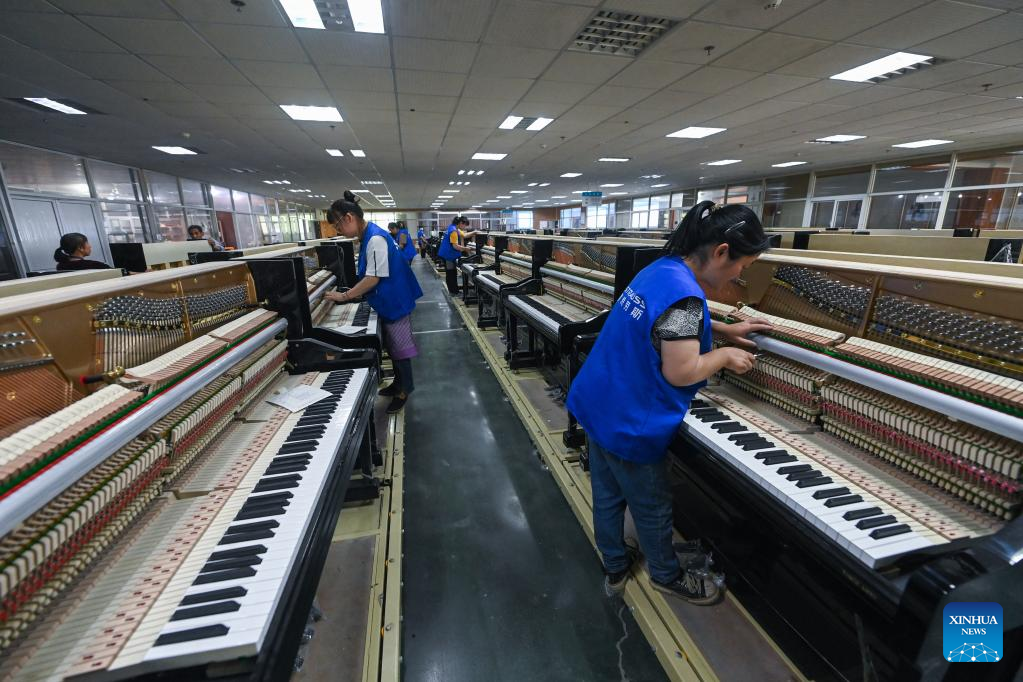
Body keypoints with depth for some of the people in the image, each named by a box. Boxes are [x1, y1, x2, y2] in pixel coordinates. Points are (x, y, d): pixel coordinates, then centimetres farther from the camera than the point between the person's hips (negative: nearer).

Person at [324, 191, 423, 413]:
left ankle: (404, 391, 20)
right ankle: (398, 383, 36)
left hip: (395, 302, -10)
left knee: (399, 347, 4)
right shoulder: (366, 237, 7)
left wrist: (344, 296, -17)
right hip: (387, 302, 10)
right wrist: (352, 294, 10)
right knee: (392, 345, 20)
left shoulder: (375, 239, -23)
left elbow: (373, 278, -24)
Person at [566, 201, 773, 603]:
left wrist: (723, 329, 20)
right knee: (652, 509, 18)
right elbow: (681, 372, -25)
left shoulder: (661, 269, 3)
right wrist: (725, 355, -8)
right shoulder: (684, 293, -26)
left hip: (598, 405, 9)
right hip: (629, 423, -9)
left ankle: (615, 567, 47)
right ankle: (667, 575, 46)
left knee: (607, 495, 24)